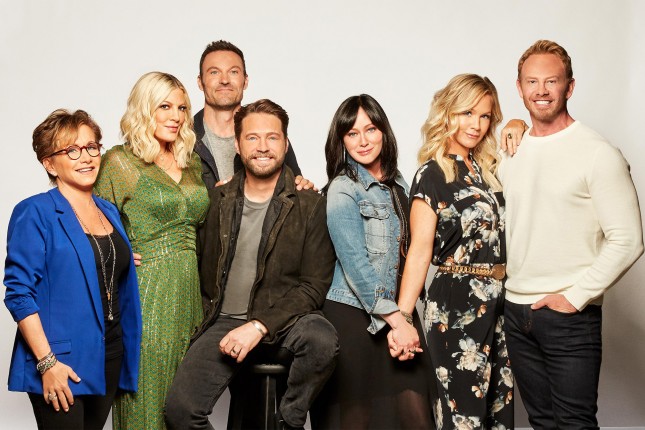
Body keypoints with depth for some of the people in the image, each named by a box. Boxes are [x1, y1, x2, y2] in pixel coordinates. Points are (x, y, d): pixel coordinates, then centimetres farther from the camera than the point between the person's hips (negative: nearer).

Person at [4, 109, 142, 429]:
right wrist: (47, 362, -19)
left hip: (109, 360, 6)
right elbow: (19, 292, -14)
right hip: (59, 366, -6)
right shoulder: (35, 213, -9)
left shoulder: (109, 212, 12)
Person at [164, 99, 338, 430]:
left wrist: (259, 326, -16)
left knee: (321, 339, -34)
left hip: (281, 319, -2)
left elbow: (314, 286, -6)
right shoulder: (217, 200, 9)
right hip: (223, 322, 2)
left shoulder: (311, 206, 0)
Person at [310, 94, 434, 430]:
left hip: (398, 312, 6)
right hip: (355, 316, -6)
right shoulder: (343, 190, -8)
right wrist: (393, 317, -17)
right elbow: (355, 263, -15)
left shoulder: (397, 183, 13)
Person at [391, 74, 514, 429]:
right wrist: (401, 319, -20)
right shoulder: (432, 174, -8)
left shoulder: (487, 168, 12)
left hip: (498, 303, 7)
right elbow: (420, 251, -12)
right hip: (456, 306, -7)